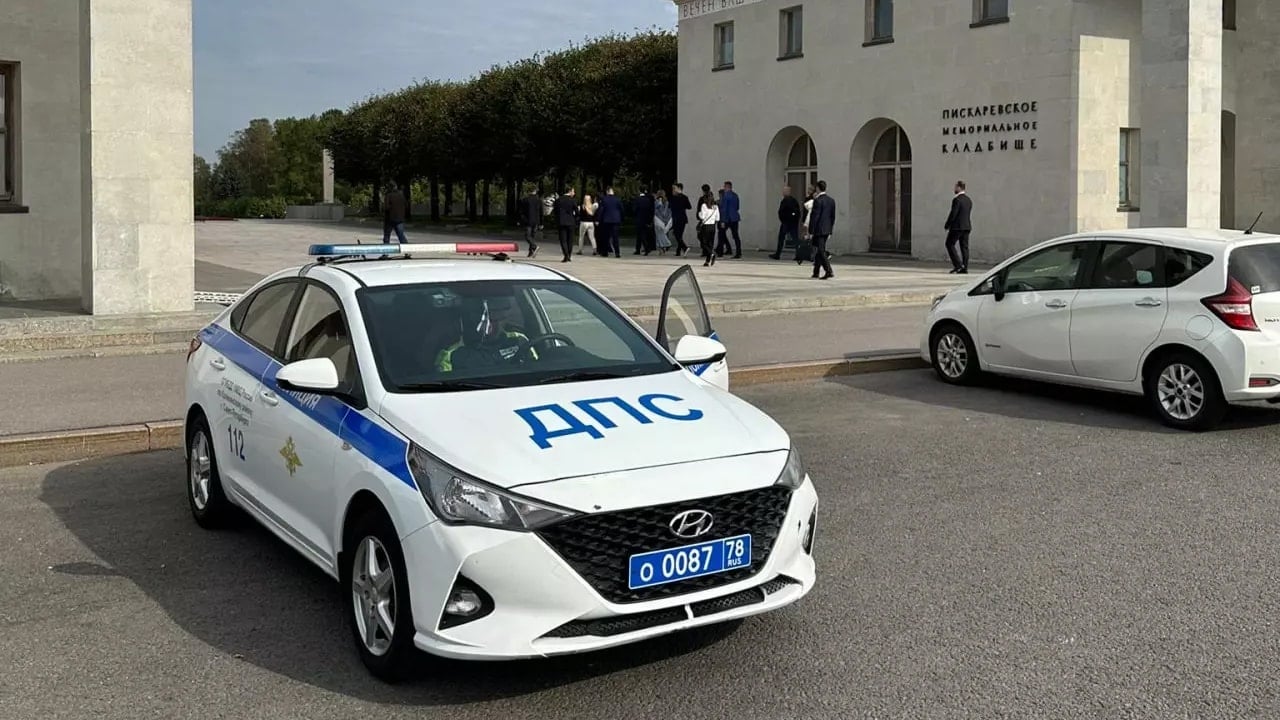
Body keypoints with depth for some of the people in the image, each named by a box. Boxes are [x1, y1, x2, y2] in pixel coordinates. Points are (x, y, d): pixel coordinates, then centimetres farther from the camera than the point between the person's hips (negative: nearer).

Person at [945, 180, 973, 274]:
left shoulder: (957, 199, -15)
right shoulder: (969, 200, 13)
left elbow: (953, 214, -17)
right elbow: (970, 215, 15)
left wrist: (946, 225, -7)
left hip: (957, 226, -8)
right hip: (967, 226, 8)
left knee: (950, 244, 2)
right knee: (964, 246, 7)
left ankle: (958, 265, -7)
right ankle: (964, 268, 5)